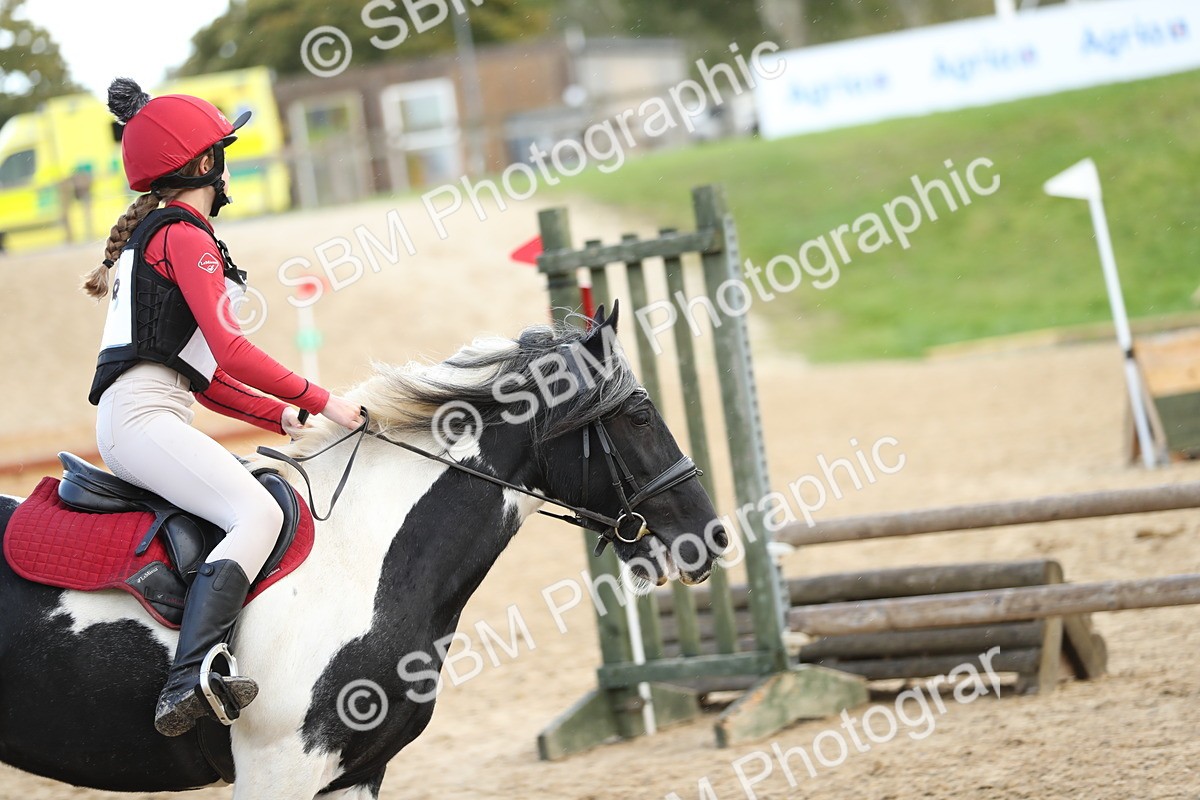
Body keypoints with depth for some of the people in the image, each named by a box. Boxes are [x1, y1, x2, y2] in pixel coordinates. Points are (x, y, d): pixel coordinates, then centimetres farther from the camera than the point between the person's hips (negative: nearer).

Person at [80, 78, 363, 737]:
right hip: (144, 417, -11)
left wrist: (284, 417, 15)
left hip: (134, 421, 11)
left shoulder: (153, 235, 28)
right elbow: (230, 351, -15)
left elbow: (204, 379, 25)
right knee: (258, 514, -27)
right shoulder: (185, 236, -3)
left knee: (265, 503, 11)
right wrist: (320, 402, -8)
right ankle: (188, 681, -43)